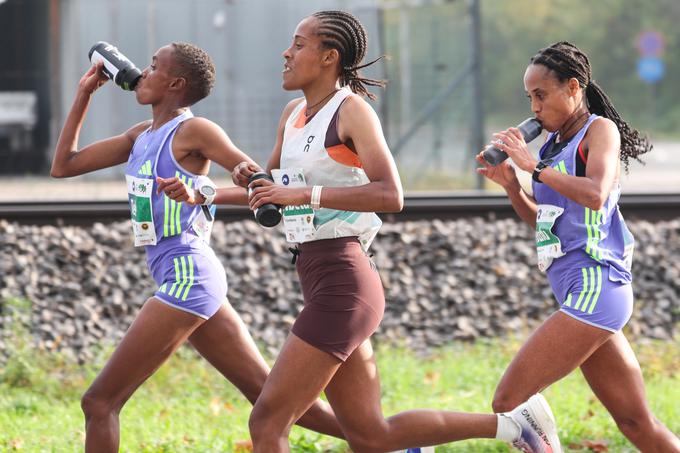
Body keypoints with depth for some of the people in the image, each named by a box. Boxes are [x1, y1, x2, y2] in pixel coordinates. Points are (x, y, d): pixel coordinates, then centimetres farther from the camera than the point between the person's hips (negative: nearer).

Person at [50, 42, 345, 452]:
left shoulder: (193, 130, -7)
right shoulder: (143, 135, 17)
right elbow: (64, 166, 20)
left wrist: (202, 195, -25)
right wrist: (85, 94, 17)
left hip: (187, 278, -9)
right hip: (185, 278, 9)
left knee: (100, 401, -7)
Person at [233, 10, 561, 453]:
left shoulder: (352, 110, -9)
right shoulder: (294, 114, 15)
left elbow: (390, 195, -22)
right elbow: (276, 191, 29)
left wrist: (305, 194, -27)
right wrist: (252, 178, 6)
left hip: (341, 284, -9)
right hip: (320, 279, 9)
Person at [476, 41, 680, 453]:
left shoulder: (600, 130, -5)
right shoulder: (556, 144, 17)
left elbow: (595, 195, -24)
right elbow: (543, 221, 26)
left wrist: (535, 167, -17)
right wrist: (510, 184, 11)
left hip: (594, 288, -9)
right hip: (587, 295, 9)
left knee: (508, 402, -13)